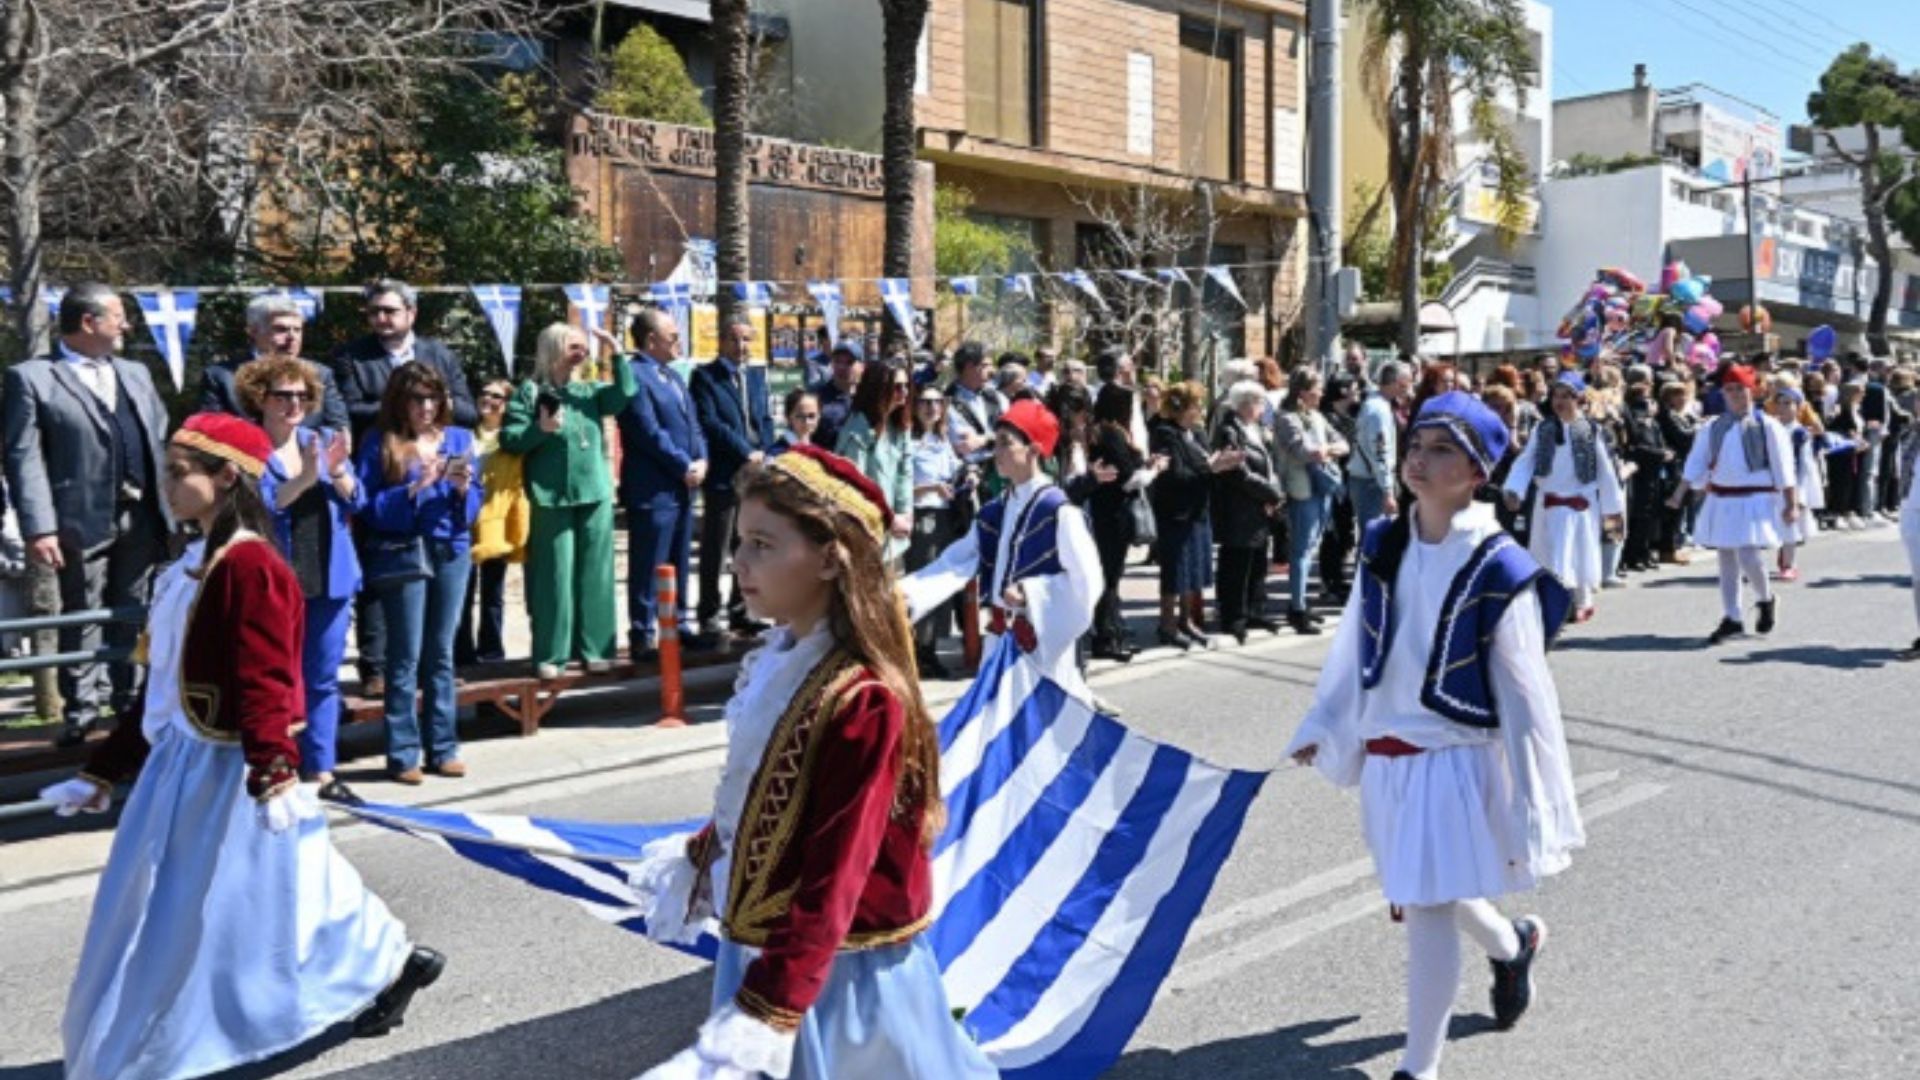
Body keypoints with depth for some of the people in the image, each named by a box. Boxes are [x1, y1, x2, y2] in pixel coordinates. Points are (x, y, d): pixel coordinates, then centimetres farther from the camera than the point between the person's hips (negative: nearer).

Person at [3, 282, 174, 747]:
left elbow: (161, 441, 15)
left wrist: (172, 504, 6)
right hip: (82, 521, -5)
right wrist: (39, 528, -17)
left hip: (140, 516, 5)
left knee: (131, 616, 13)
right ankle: (82, 710, 13)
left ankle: (130, 702, 23)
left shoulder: (135, 374, 17)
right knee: (82, 618, 4)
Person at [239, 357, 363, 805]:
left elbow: (356, 501, 4)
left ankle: (322, 771, 18)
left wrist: (337, 472, -14)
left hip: (329, 579, 5)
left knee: (323, 680, 10)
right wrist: (303, 479, -25)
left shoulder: (325, 440, 10)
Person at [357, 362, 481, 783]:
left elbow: (473, 505, 10)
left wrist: (463, 488, -11)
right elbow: (373, 509, -7)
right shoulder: (380, 443, 0)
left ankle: (443, 747, 15)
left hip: (452, 552, 3)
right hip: (402, 554, -3)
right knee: (406, 655, -2)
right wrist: (415, 487, -19)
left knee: (441, 652, 8)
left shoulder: (459, 438, 10)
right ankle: (402, 754, 5)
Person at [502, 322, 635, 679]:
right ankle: (550, 655, 5)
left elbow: (625, 394, -5)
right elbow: (509, 440, -5)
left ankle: (596, 648, 15)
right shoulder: (529, 392, 0)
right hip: (552, 496, -4)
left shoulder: (590, 391, 12)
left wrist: (616, 353, -9)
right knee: (555, 574, -1)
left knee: (595, 572, 7)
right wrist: (540, 429, -19)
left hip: (595, 493, 4)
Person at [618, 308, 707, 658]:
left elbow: (691, 423, 18)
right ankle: (643, 636, 4)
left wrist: (700, 460, 1)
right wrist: (684, 467, -13)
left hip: (682, 484, 9)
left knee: (679, 563, 16)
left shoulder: (673, 375, 18)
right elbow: (650, 433, -19)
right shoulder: (635, 375, -13)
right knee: (648, 567, -3)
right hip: (653, 488, -9)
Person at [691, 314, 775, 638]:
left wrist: (763, 455, 0)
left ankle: (741, 612, 20)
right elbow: (709, 422, -12)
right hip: (723, 475, -6)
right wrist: (746, 453, -13)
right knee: (715, 551, -1)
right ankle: (709, 617, 7)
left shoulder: (757, 375, 16)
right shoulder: (705, 376, -2)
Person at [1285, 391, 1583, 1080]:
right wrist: (1323, 728, 16)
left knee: (1427, 910, -2)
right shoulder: (1382, 546, -1)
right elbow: (1355, 646, 11)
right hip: (1385, 759, 6)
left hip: (1455, 763, -6)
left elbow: (1526, 699, -12)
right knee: (1429, 898, 22)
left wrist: (1531, 812, -11)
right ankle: (1514, 946, 54)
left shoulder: (1498, 570, -16)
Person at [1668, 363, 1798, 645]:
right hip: (1721, 500, 5)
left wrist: (1791, 504, -6)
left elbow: (1783, 468, -4)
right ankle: (1732, 619, 16)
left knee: (1748, 558, -14)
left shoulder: (1766, 426, -4)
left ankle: (1766, 599, 16)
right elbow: (1695, 464, 4)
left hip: (1754, 500, -5)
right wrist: (1679, 494, -7)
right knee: (1727, 561, 8)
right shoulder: (1714, 427, 7)